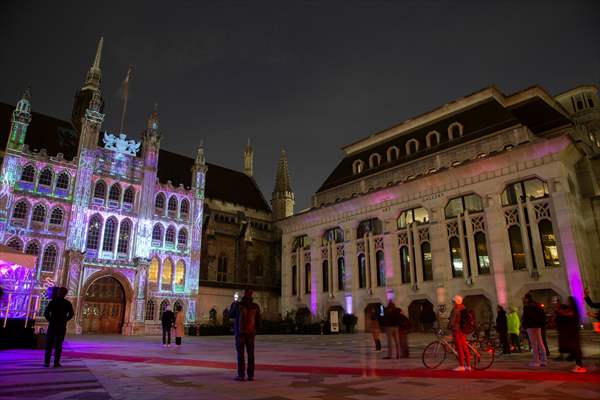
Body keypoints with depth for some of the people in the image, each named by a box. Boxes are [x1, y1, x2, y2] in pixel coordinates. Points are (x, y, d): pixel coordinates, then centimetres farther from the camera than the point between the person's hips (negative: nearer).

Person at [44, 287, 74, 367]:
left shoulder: (52, 302, -2)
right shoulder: (67, 303, 0)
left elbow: (46, 313, -8)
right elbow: (71, 314, -2)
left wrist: (50, 320, 7)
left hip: (52, 325, 0)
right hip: (62, 326, 0)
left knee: (49, 344, 7)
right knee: (58, 345, 5)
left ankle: (47, 362, 3)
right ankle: (56, 362, 2)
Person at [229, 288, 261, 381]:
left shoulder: (238, 305, -11)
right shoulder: (255, 306, -3)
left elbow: (231, 315, 8)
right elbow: (258, 321, 1)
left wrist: (233, 305, 21)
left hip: (240, 333, -2)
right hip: (250, 333, 2)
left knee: (240, 354, 3)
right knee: (250, 354, 8)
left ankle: (241, 375, 3)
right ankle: (250, 375, 7)